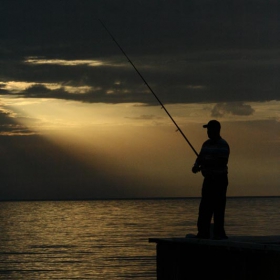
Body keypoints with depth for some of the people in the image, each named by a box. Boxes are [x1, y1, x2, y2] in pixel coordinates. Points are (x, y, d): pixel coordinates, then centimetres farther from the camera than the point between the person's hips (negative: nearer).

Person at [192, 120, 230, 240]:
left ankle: (219, 233, -8)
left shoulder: (223, 145, -11)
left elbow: (222, 162, -20)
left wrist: (203, 165, -22)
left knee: (218, 207, -9)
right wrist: (196, 166, -9)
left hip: (219, 180, -8)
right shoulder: (206, 144, 15)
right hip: (208, 179, 8)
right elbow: (200, 157, 14)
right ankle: (203, 232, 9)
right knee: (204, 207, 6)